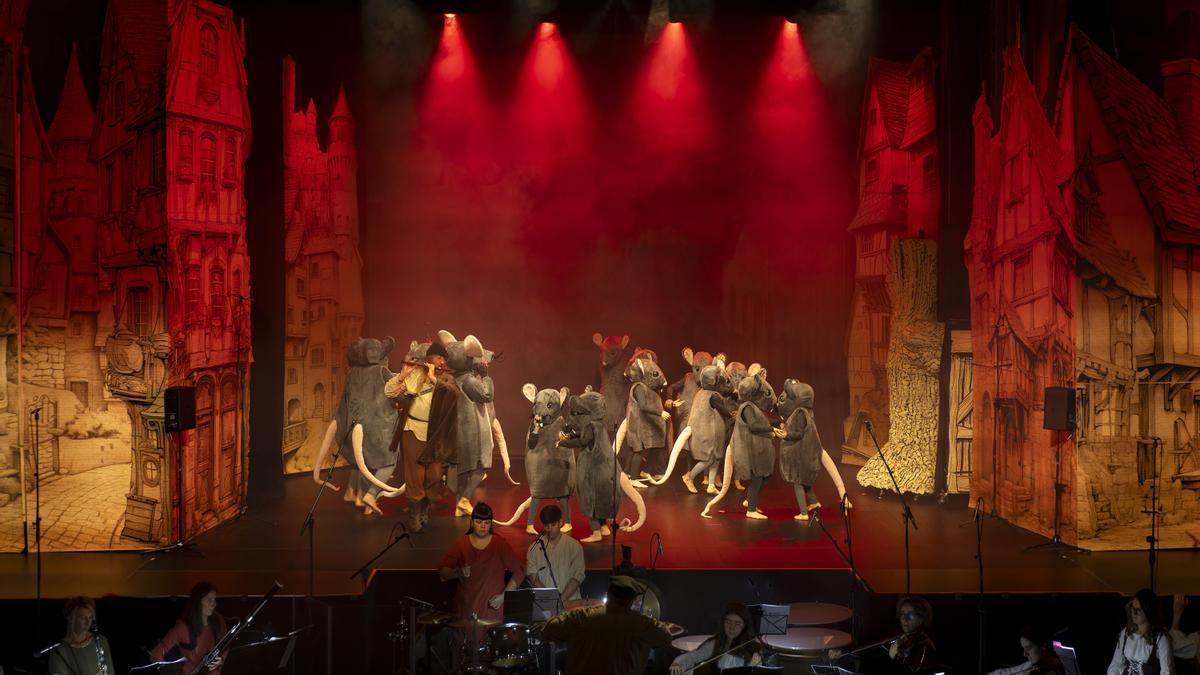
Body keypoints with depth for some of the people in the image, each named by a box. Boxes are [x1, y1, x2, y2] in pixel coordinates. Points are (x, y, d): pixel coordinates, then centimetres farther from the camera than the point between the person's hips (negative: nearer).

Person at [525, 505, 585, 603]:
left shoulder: (574, 546, 6)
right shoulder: (535, 547, 8)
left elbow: (578, 576, 0)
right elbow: (532, 577, 2)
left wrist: (563, 597, -13)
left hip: (570, 600, 0)